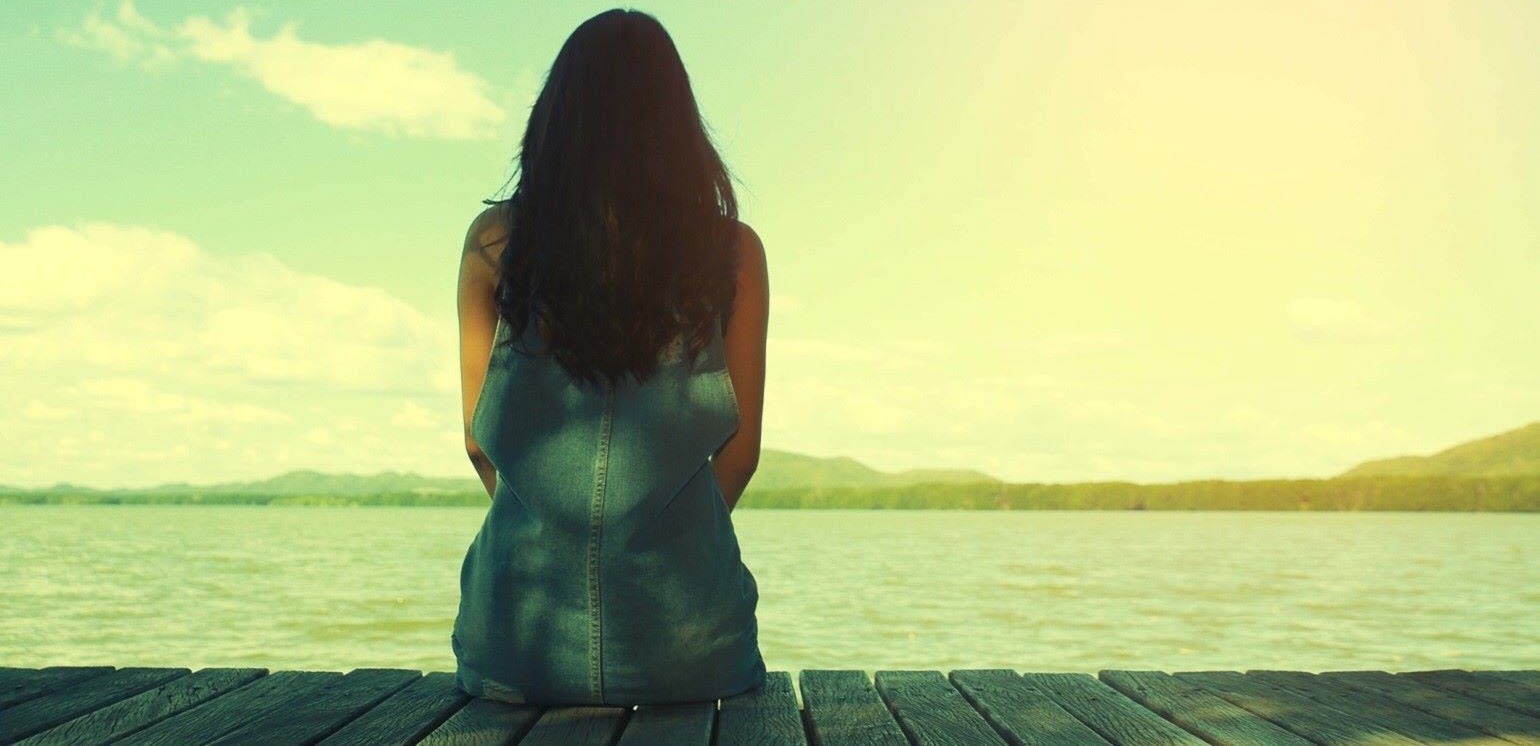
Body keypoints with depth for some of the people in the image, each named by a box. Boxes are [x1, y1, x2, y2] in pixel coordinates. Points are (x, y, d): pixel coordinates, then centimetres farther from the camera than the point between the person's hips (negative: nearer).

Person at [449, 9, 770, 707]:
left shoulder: (495, 239, -1)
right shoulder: (733, 250, -2)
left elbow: (479, 442, 7)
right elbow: (740, 450, 4)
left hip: (520, 645, 1)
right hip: (686, 645, 0)